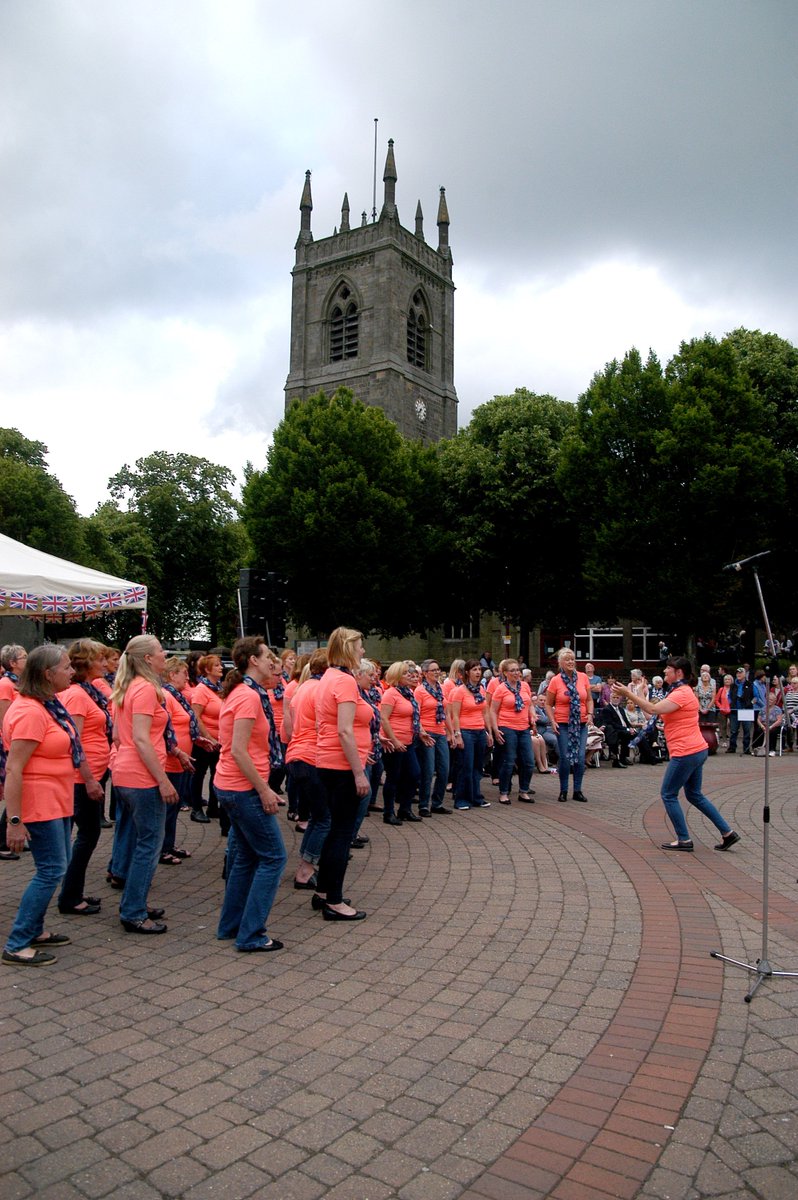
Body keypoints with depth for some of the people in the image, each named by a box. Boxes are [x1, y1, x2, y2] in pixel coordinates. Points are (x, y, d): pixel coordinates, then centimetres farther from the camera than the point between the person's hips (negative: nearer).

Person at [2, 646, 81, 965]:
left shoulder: (49, 706, 9)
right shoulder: (29, 712, -22)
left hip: (56, 802, 10)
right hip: (39, 805, -10)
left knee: (54, 867, 17)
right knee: (51, 870, -5)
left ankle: (34, 930, 29)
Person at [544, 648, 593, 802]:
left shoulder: (583, 677, 2)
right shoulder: (555, 681, -4)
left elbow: (589, 699, 11)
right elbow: (548, 704, 1)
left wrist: (590, 713, -4)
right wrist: (552, 721, -10)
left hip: (581, 724, 2)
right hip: (563, 724, -2)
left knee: (580, 757, 1)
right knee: (565, 757, -1)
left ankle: (578, 790, 14)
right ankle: (563, 790, 14)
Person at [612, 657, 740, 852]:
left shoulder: (681, 693, -17)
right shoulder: (683, 691, 17)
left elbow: (653, 709, -26)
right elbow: (660, 712, 15)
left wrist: (628, 694, -24)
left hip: (686, 753, -11)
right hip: (697, 750, 11)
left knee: (668, 794, 0)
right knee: (694, 795, 19)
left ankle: (684, 840, 5)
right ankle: (727, 833, 20)